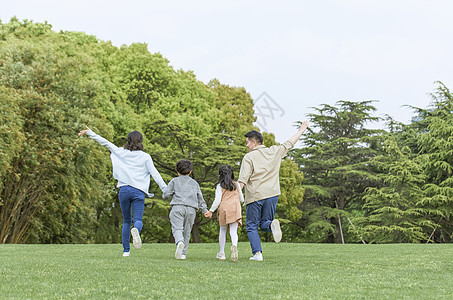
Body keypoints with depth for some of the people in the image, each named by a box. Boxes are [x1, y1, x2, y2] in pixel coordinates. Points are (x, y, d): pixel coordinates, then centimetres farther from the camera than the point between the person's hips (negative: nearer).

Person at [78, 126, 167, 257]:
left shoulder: (121, 152, 7)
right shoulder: (145, 157, 3)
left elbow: (105, 142, 11)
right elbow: (154, 173, -1)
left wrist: (89, 132, 20)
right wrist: (165, 189, 1)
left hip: (124, 190, 2)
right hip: (138, 191, -2)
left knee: (126, 221, 14)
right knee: (138, 220, -6)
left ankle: (126, 250, 10)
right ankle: (136, 230, -42)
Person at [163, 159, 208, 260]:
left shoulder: (174, 181, 15)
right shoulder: (194, 183, 24)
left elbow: (166, 195, 7)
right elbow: (200, 199, 21)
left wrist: (172, 194, 28)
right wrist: (205, 210, 25)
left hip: (178, 207, -3)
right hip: (191, 209, 3)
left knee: (177, 229, -12)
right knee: (186, 231, 9)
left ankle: (180, 242, -42)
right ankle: (183, 253, 8)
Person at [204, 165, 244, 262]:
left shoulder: (220, 186, 4)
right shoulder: (236, 184, 13)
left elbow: (217, 200, -4)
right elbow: (242, 199, 16)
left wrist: (211, 211, 3)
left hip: (224, 208, -1)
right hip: (235, 209, 1)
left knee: (222, 231, 14)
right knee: (233, 231, -5)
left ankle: (222, 253, 18)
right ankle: (234, 246, -36)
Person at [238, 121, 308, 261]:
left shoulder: (249, 157, -5)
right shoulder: (274, 152, 7)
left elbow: (242, 180, -12)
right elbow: (289, 143, 22)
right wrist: (301, 130, 37)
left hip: (254, 197, -4)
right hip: (272, 194, 4)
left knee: (252, 226, 7)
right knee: (264, 223, 15)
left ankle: (257, 253, -6)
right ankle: (272, 224, -20)